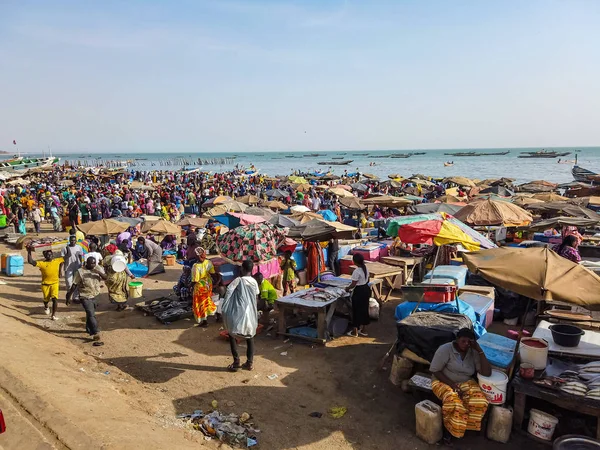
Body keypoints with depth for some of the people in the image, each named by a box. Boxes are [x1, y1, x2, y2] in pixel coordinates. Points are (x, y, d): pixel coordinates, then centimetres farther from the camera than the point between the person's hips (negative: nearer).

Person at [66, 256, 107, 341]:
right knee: (91, 315, -14)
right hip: (86, 297, -5)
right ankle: (96, 333, -15)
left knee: (90, 314, 20)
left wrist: (99, 272, -28)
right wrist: (69, 297, -6)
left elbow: (105, 278, -9)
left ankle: (89, 329, 39)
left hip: (95, 296, 5)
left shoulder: (98, 268, 0)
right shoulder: (80, 272, -11)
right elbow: (74, 285, -8)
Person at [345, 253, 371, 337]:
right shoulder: (366, 268, 1)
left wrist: (347, 288, -2)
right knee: (364, 309, 16)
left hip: (359, 292, -8)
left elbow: (353, 284, -19)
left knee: (356, 310, 5)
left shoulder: (356, 271, -23)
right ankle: (362, 330, 27)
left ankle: (355, 331, 15)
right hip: (366, 289, 8)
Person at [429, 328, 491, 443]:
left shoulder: (474, 353, -4)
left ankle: (460, 427, -4)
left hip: (466, 383, 5)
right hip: (444, 382, -4)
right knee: (454, 403, -35)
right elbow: (435, 371, -14)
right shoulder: (445, 349, -16)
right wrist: (452, 385, -22)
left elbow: (487, 373, -12)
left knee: (480, 402, -25)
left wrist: (480, 350, -18)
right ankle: (449, 428, -5)